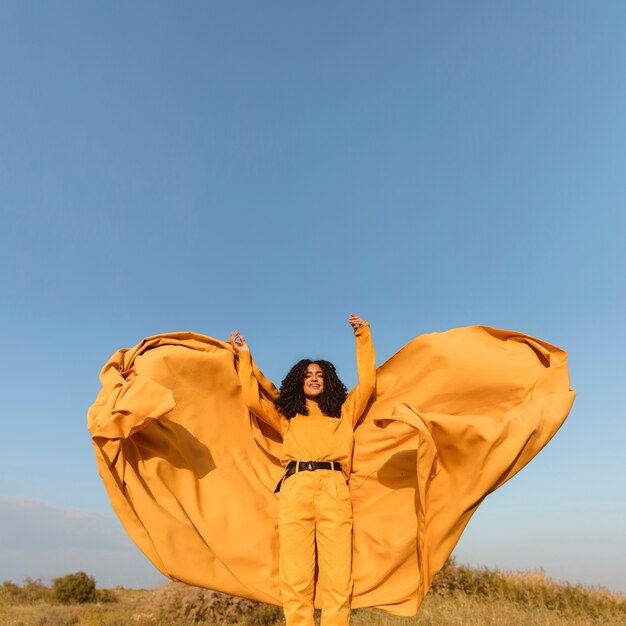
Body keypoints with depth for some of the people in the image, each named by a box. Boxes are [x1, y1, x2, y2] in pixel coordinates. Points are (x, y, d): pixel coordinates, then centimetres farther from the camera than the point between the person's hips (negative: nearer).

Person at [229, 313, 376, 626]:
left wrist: (363, 336, 20)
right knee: (295, 575, -7)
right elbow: (253, 400, 15)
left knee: (338, 575, -8)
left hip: (335, 490, 0)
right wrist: (244, 357, 19)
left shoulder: (344, 412, 26)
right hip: (295, 488, 0)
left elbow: (367, 382, 19)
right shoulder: (286, 416, 25)